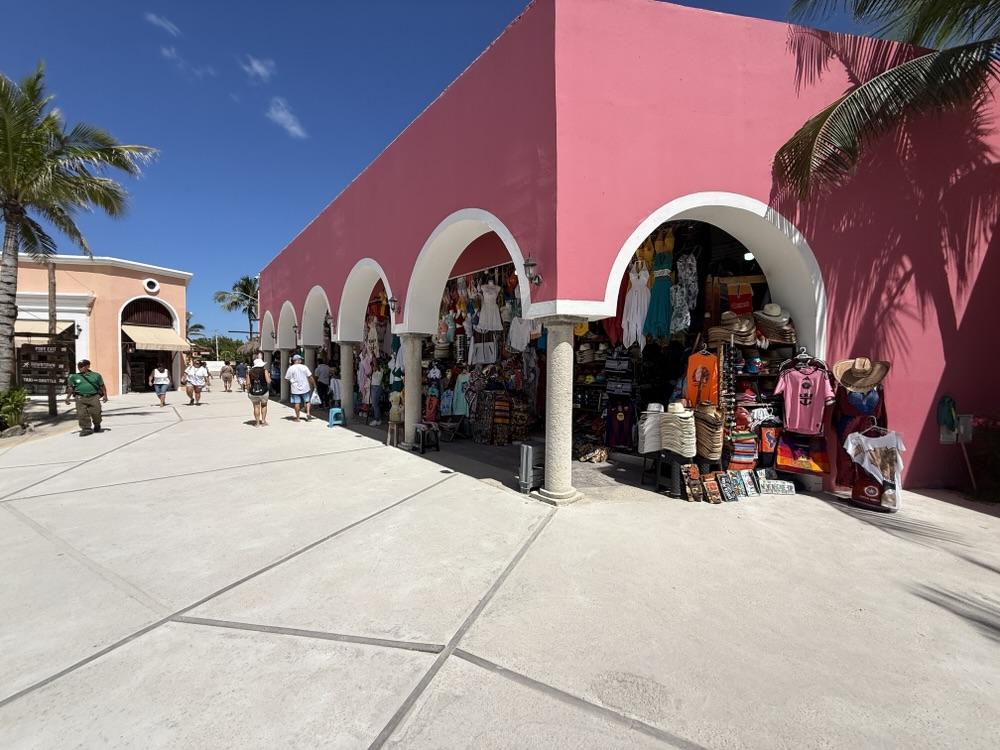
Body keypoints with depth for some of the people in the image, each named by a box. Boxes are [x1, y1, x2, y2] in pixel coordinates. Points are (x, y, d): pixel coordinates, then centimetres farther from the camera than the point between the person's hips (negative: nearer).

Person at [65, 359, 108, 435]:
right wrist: (68, 397, -1)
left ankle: (97, 427, 19)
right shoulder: (74, 377, 10)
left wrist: (105, 395, 3)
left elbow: (102, 386, 11)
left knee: (96, 413, -1)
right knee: (82, 414, -6)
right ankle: (86, 429, 2)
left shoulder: (96, 375, 9)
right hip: (80, 398, 1)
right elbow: (70, 388, 8)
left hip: (94, 397, -1)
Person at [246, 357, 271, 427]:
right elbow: (268, 381, -11)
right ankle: (263, 420, 15)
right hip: (263, 391, -1)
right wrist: (269, 375, 8)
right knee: (264, 405, 18)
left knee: (256, 407, 9)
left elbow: (248, 383, 0)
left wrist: (248, 391, 10)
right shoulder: (264, 370, -5)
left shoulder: (250, 371, 3)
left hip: (253, 392, 2)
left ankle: (257, 422, 10)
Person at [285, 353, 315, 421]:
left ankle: (297, 418, 10)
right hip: (305, 387, 0)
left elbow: (287, 378, 2)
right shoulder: (304, 367, -5)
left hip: (295, 389, 0)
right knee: (307, 401, 15)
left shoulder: (290, 368, -4)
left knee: (296, 403, 5)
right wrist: (314, 384, 6)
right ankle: (308, 413, -2)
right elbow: (310, 377, -4)